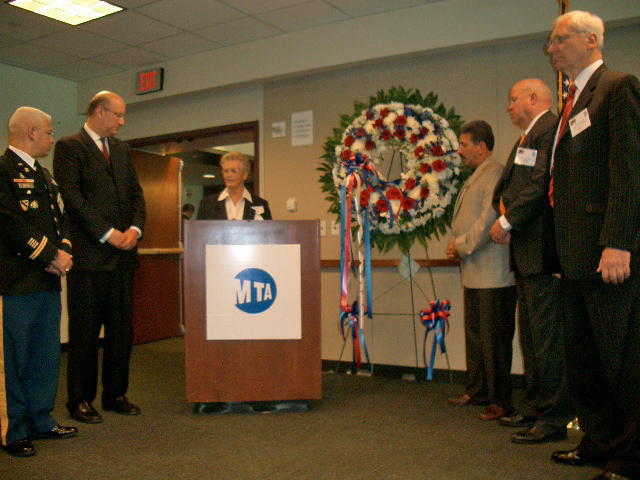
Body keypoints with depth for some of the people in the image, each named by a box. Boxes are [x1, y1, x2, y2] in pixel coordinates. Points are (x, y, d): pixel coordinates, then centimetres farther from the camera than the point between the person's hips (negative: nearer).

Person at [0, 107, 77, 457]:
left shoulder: (43, 175, 22)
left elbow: (59, 218, 21)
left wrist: (63, 251, 1)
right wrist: (50, 256, -13)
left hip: (49, 282, 9)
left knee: (47, 356, 13)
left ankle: (40, 420, 25)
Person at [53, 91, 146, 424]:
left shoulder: (121, 149, 18)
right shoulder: (69, 147, -2)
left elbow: (135, 192, 15)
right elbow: (72, 196, -11)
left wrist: (135, 228, -3)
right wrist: (107, 233, -15)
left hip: (122, 254, 6)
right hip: (89, 254, -6)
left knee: (122, 329, 10)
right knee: (85, 331, 3)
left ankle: (115, 394, 23)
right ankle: (80, 400, 16)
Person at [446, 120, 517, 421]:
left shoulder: (495, 174, -10)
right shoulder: (473, 179, 20)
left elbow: (489, 221, -20)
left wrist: (462, 246, -12)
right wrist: (456, 245, 9)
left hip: (493, 275, -10)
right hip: (473, 273, 10)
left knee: (494, 339, -4)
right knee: (475, 335, 16)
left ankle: (501, 401, 6)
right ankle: (476, 392, 27)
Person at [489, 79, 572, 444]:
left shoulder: (551, 128, -10)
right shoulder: (526, 138, 24)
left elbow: (541, 185, -21)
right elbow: (504, 186, 22)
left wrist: (507, 222, -14)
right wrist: (504, 207, 1)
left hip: (543, 250, -11)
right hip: (525, 253, 11)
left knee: (547, 338, -6)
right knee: (530, 335, 16)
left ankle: (555, 419, 4)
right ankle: (535, 409, 27)